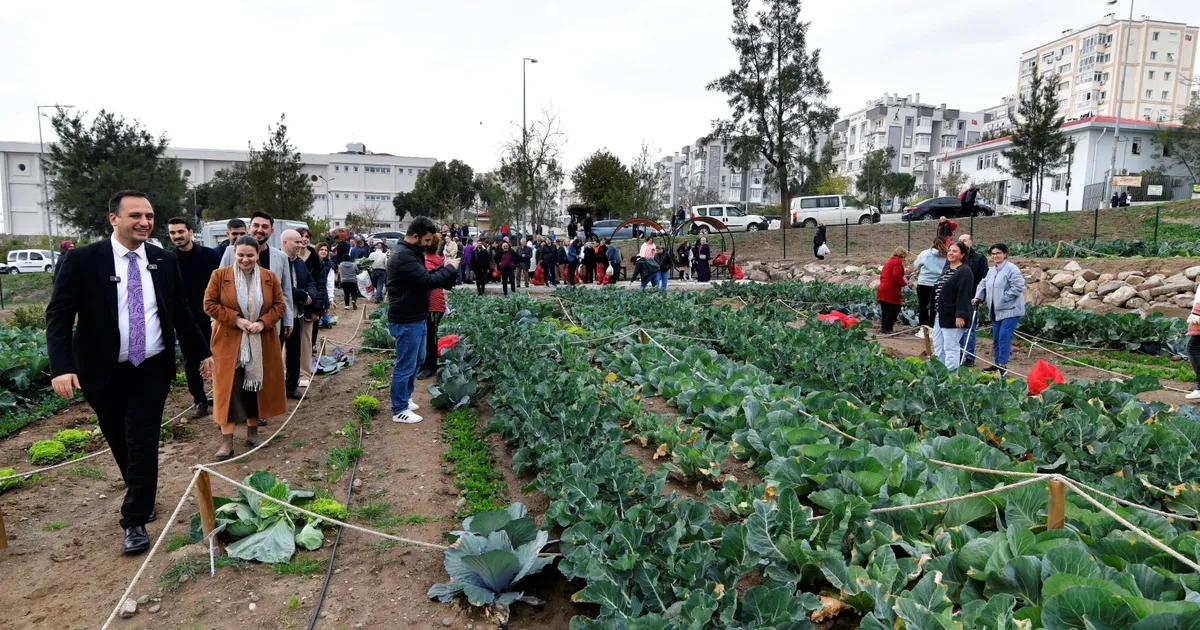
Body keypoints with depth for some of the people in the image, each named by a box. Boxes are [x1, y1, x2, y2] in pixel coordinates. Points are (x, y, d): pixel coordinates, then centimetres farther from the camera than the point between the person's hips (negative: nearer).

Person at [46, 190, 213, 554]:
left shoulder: (164, 261, 1)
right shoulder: (83, 260, -9)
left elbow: (181, 314, 10)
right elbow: (58, 315, -13)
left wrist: (202, 353, 10)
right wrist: (61, 366, -25)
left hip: (152, 369, 1)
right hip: (104, 372, -1)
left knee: (143, 442, -2)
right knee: (120, 443, 15)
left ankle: (135, 520, 9)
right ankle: (143, 498, 38)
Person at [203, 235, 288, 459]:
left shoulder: (270, 277, 2)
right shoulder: (220, 275, -3)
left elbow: (279, 306, 3)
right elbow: (209, 304, -5)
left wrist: (263, 322, -13)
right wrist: (236, 319, -16)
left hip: (261, 344, 2)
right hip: (229, 343, -2)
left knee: (256, 386, 10)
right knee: (229, 389, -3)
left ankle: (252, 430, 26)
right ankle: (227, 440, 0)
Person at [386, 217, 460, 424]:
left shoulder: (410, 253, 11)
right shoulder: (404, 257, -23)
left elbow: (425, 276, 15)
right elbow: (428, 281, -28)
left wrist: (444, 268, 0)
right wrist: (450, 268, -14)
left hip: (415, 318, 11)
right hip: (406, 321, -11)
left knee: (417, 360, 22)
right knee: (405, 365, 0)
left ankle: (405, 398, 37)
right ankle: (399, 410, 12)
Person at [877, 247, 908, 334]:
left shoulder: (889, 261, 22)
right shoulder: (897, 262, -7)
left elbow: (882, 275, 23)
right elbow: (897, 275, -20)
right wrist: (904, 283, -7)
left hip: (882, 290, 9)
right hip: (891, 291, -9)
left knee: (886, 310, 13)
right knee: (895, 309, -3)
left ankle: (884, 327, 14)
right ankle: (887, 328, -7)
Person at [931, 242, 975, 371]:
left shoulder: (964, 271, -12)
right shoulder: (946, 269, 15)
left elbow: (964, 295, -19)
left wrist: (960, 315, -25)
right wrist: (934, 311, 20)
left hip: (952, 316, -9)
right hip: (940, 315, 10)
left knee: (950, 348, -4)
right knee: (938, 347, 15)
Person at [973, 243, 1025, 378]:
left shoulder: (1011, 269, -13)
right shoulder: (991, 271, 14)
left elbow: (1018, 287, -21)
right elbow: (983, 284, 24)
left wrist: (1004, 298, -17)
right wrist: (978, 297, 8)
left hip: (1010, 310, -9)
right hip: (996, 311, 9)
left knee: (1004, 337, -13)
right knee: (996, 338, 13)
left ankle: (1003, 365, -8)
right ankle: (997, 363, 24)